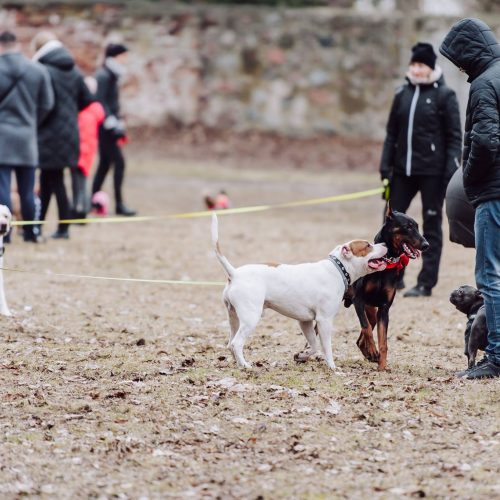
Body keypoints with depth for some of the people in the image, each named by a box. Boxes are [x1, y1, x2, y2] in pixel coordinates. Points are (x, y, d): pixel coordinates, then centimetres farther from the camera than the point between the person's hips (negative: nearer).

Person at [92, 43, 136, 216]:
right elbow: (100, 102, -20)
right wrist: (112, 124, -24)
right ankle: (119, 204, -13)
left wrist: (118, 123, 23)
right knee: (119, 161, -12)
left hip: (108, 126, 10)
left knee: (105, 163, 13)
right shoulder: (103, 76, -13)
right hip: (105, 126, -10)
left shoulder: (111, 76, 17)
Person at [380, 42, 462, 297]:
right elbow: (392, 134, 14)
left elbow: (455, 137, -5)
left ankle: (426, 283, 6)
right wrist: (385, 168, 9)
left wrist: (451, 171, -12)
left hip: (432, 171, -5)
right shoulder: (402, 94, 9)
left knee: (432, 225, 2)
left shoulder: (444, 95, -4)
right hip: (403, 170, 5)